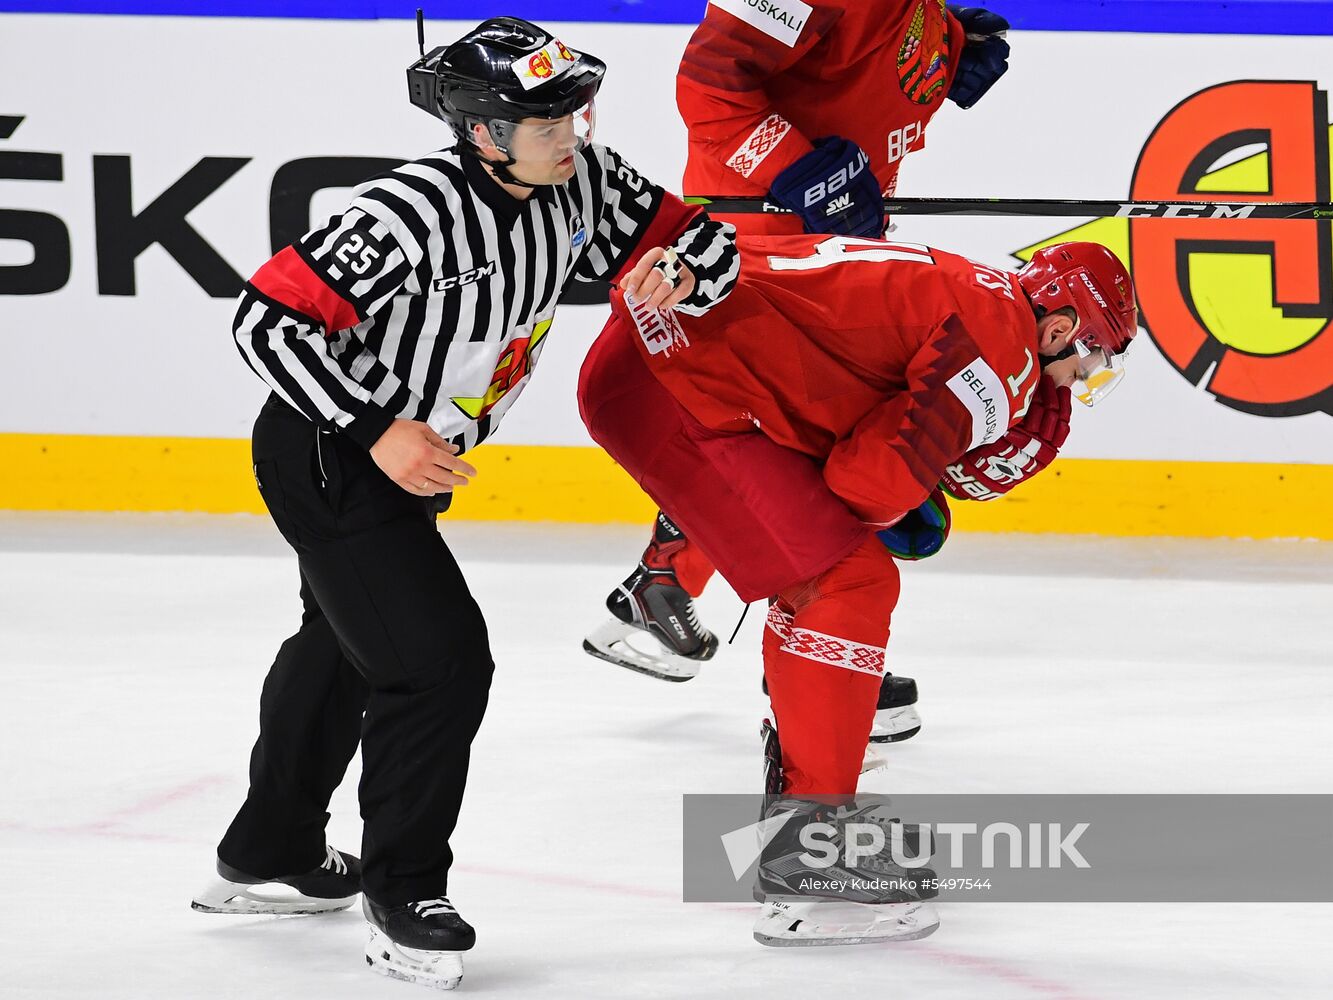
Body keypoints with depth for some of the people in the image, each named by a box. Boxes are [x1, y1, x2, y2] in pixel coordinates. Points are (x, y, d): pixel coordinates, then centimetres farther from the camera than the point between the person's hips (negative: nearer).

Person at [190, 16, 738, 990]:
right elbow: (270, 321, -30)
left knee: (345, 645, 25)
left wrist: (683, 275, -24)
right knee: (440, 660, -15)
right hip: (329, 457, -9)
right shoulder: (413, 213, -33)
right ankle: (403, 895, 2)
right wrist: (377, 434, -33)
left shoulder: (584, 181, -11)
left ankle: (269, 856, 46)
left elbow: (702, 240, 0)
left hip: (417, 457, 9)